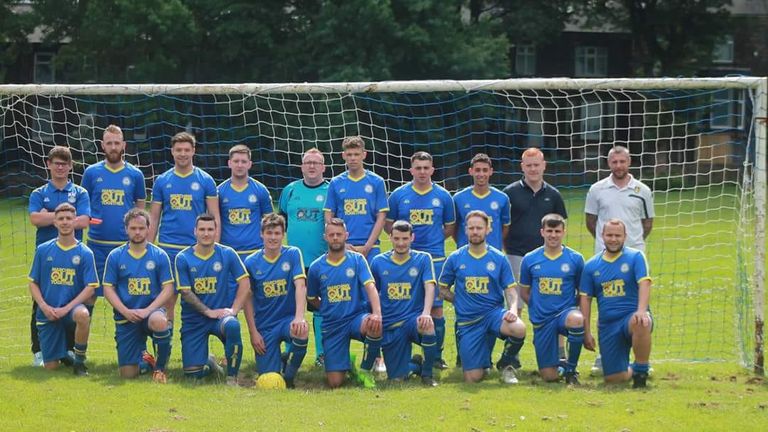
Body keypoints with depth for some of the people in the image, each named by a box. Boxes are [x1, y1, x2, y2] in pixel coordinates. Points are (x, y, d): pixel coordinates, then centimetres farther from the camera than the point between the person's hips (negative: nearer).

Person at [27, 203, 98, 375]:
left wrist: (66, 308, -17)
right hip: (48, 313, 2)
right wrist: (44, 306, -11)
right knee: (50, 366, -3)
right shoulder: (43, 250, 3)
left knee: (82, 315, -39)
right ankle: (63, 353, 36)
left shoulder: (85, 253, -3)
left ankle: (79, 361, -17)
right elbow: (33, 283, 6)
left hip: (71, 308, -2)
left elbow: (90, 288, -6)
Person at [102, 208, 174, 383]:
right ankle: (142, 356, 34)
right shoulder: (115, 256, 2)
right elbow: (108, 289, 1)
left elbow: (168, 289, -2)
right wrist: (126, 312, -14)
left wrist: (148, 310, -17)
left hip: (152, 311, -1)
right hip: (126, 317, 1)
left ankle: (160, 368, -15)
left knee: (159, 321, -41)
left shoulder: (159, 256, 1)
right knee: (128, 374, -5)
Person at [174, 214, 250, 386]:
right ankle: (209, 363, 31)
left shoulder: (227, 254, -1)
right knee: (193, 373, -9)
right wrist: (209, 312, -13)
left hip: (220, 314, -1)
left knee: (232, 325, -39)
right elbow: (185, 292, -6)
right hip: (194, 319, 1)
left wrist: (233, 310, -13)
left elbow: (244, 283, -1)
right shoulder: (183, 258, -3)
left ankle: (232, 378, -19)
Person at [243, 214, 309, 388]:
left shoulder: (293, 254, -3)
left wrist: (299, 317, -30)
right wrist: (253, 332, -3)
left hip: (288, 319, -1)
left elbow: (300, 286, -15)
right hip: (264, 326, 1)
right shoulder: (251, 262, 0)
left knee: (301, 332, -37)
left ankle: (289, 376, -10)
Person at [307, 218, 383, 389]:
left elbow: (370, 287, -17)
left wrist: (377, 313, -33)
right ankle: (347, 365, 29)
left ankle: (365, 371, -11)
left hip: (357, 317, -1)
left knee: (375, 326, -39)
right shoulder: (316, 267, 3)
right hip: (332, 326, 1)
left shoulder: (357, 259, -2)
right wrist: (330, 310, 5)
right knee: (335, 383, -10)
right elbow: (312, 299, 18)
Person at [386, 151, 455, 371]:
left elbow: (450, 227, 15)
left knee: (436, 307, -2)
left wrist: (435, 239, 1)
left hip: (435, 259, 0)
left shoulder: (443, 196, 6)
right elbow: (388, 224, 12)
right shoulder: (398, 195, 5)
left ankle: (437, 355, 6)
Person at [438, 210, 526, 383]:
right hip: (468, 321, 0)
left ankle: (507, 364, -3)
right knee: (473, 379, -7)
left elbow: (510, 290, 1)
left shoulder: (499, 258, 2)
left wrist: (512, 309, -18)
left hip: (493, 312, 0)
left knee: (519, 329, -36)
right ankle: (484, 361, 33)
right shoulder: (455, 259, 3)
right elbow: (443, 289, 12)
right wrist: (461, 302, 0)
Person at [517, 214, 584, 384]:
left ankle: (571, 369, -16)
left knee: (577, 320, -41)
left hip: (566, 312, -1)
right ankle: (558, 363, 36)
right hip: (542, 320, 1)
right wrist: (538, 308, 1)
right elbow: (525, 292, 11)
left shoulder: (575, 259, -1)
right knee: (549, 377, -4)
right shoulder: (530, 259, 2)